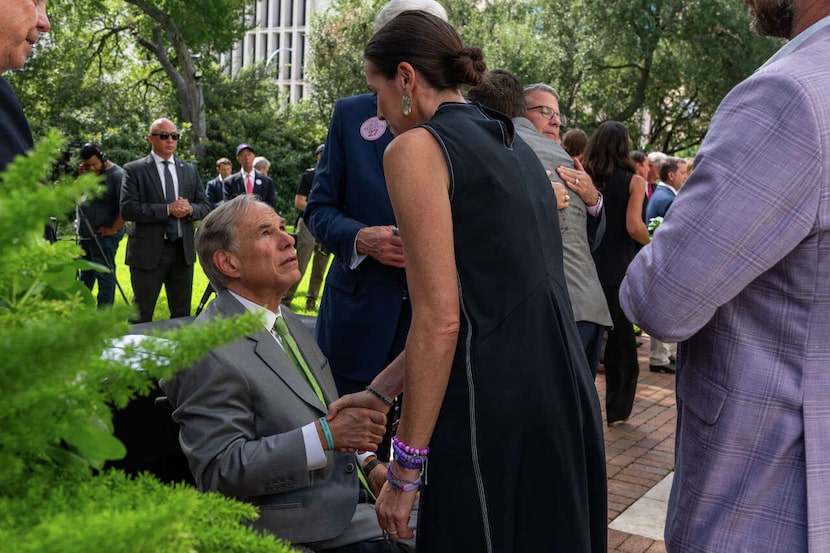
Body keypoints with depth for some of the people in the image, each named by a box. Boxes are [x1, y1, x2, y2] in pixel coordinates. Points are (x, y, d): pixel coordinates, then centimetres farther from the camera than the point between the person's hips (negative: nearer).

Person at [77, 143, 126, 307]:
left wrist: (113, 229, -16)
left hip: (103, 236, -8)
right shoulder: (89, 173, 10)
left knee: (105, 275, -3)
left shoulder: (117, 175, -15)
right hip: (85, 235, 9)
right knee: (85, 274, 19)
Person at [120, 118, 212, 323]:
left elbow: (205, 206, 11)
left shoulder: (190, 170, 12)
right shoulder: (134, 170, -2)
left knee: (182, 314, 13)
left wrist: (190, 209, -12)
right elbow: (127, 209, -13)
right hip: (148, 252, -4)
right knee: (142, 315, 5)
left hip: (183, 250, 4)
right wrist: (167, 209, -20)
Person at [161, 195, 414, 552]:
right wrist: (325, 435, -27)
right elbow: (219, 470, -21)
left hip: (349, 507, 8)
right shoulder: (209, 352, -17)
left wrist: (367, 464, 5)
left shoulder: (287, 322, 11)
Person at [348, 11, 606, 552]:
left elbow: (440, 320, -15)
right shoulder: (516, 149, 16)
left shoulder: (416, 147, -7)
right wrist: (377, 391, 24)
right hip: (566, 398, 8)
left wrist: (405, 468, -9)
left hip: (495, 413, -8)